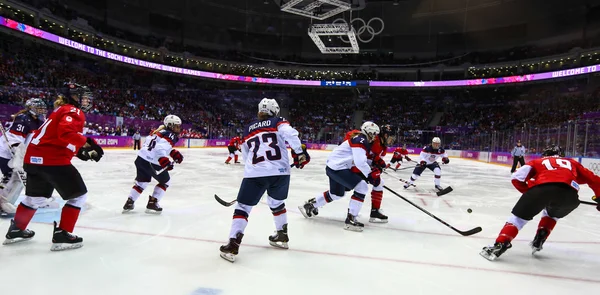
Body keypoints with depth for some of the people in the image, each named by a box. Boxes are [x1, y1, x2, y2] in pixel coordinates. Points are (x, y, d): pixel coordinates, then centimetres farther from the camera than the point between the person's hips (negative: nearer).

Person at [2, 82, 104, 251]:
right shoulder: (73, 111, -7)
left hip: (35, 158, 10)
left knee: (36, 196, 27)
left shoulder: (62, 110, 23)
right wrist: (87, 143, -28)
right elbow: (66, 133, -27)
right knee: (78, 195, -1)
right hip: (52, 160, -10)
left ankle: (15, 230, 42)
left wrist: (79, 151, 16)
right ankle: (62, 235, -1)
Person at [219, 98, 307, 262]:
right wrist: (299, 152, -2)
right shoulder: (279, 122, 11)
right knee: (277, 203, 25)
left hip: (254, 174, 0)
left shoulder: (248, 129, 20)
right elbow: (290, 134, -10)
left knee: (243, 207, 9)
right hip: (280, 172, 1)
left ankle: (233, 245, 1)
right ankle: (282, 236, 35)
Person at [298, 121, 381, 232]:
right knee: (362, 187, -14)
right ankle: (351, 219, -11)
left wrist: (373, 169, 5)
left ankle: (310, 205, 42)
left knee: (337, 193, 28)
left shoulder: (363, 141, 16)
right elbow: (360, 162, -27)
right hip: (337, 168, -11)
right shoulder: (360, 140, -16)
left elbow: (361, 161, 18)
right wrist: (370, 175, -19)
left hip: (333, 167, 11)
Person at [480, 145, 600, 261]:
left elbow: (517, 177, 17)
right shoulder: (572, 162, 39)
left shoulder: (538, 161, 32)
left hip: (542, 187, -2)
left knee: (519, 216, 8)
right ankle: (539, 240, 22)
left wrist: (530, 192, 29)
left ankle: (500, 245, -7)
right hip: (569, 192, 2)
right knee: (552, 214, 34)